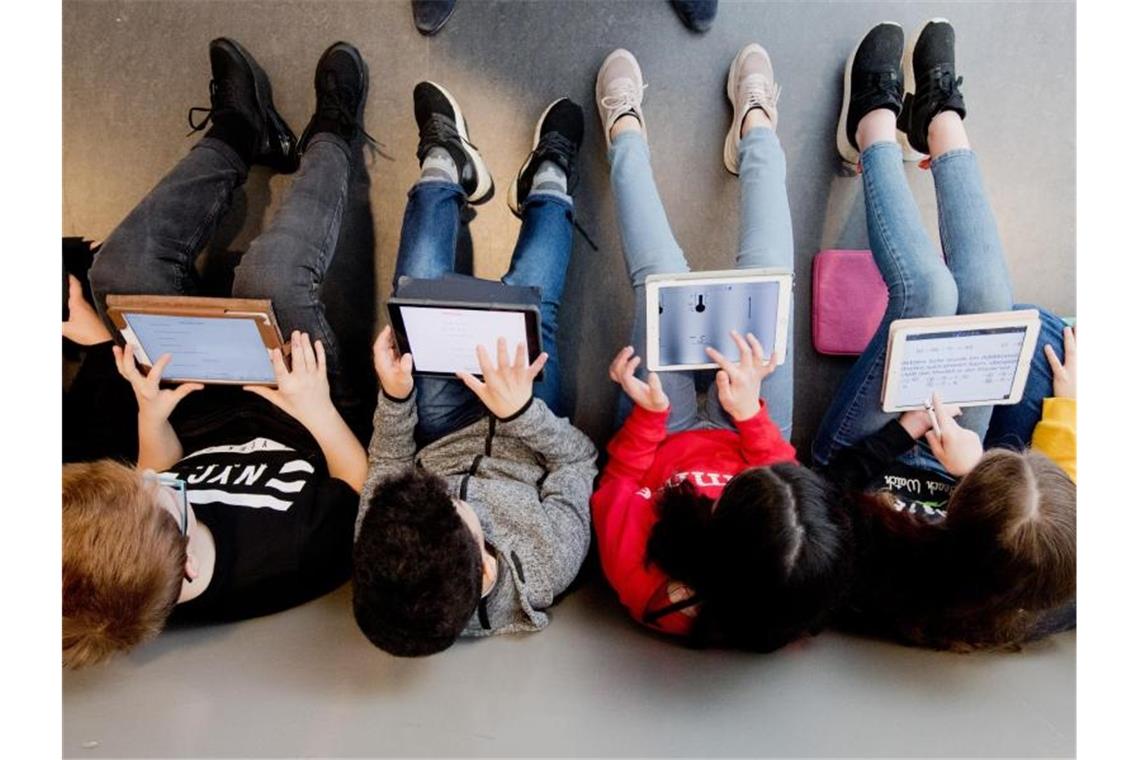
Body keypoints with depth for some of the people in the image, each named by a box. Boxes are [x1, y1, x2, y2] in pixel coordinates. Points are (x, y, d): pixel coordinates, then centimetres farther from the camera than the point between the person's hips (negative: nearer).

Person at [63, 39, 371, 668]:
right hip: (301, 411, -3)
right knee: (271, 273, -28)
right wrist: (317, 409, -29)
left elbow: (158, 474, -4)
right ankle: (330, 140, 6)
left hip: (199, 410, 4)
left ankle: (239, 135, 19)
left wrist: (150, 416, -17)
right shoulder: (302, 553, -42)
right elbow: (372, 491, -21)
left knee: (122, 264, -8)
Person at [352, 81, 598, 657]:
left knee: (422, 304, -1)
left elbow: (387, 468, -16)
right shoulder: (547, 565, -43)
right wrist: (521, 408, -39)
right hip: (526, 437, -1)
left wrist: (393, 399, -28)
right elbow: (577, 458, -25)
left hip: (441, 438, 1)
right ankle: (548, 184, 35)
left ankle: (445, 166, 32)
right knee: (527, 304, 0)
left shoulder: (377, 566, -37)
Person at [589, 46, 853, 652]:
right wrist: (751, 411, -25)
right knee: (764, 277, -3)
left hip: (662, 436, -1)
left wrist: (648, 414, -29)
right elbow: (781, 467, -16)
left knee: (661, 276, -3)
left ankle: (626, 131, 29)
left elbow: (616, 488, -21)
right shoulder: (806, 572, -36)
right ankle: (755, 129, 30)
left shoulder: (641, 579, -42)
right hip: (749, 427, 1)